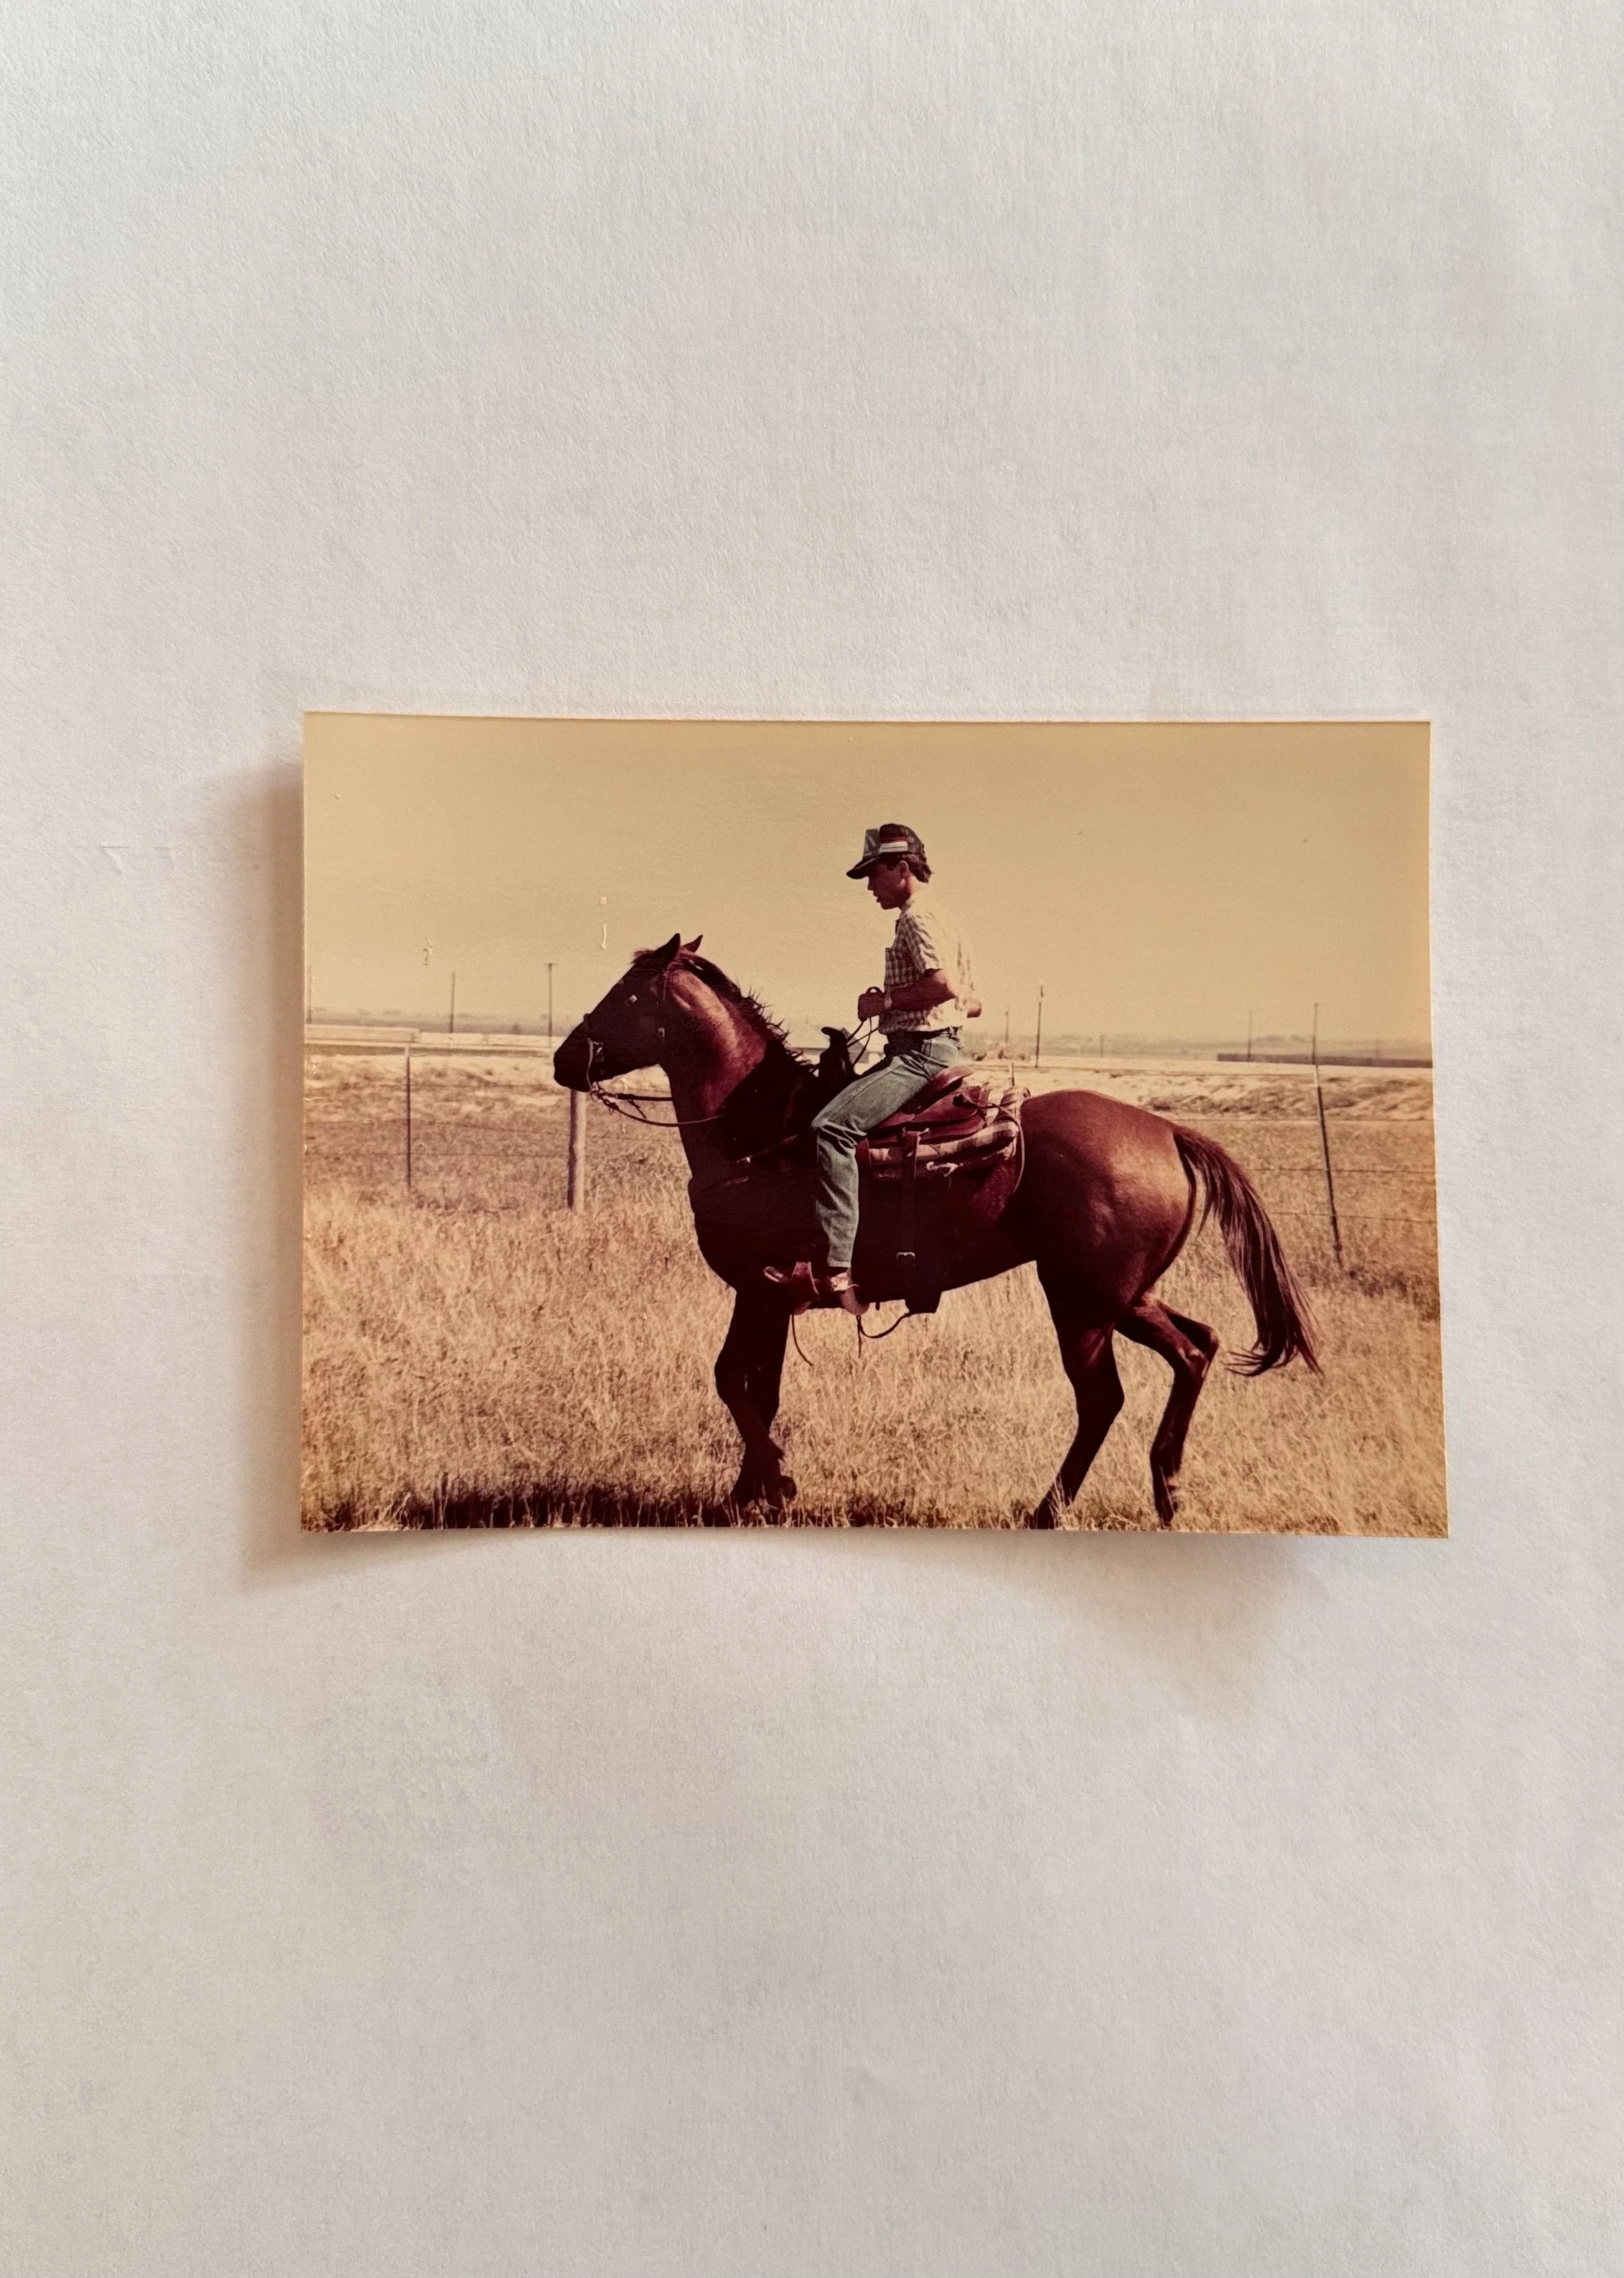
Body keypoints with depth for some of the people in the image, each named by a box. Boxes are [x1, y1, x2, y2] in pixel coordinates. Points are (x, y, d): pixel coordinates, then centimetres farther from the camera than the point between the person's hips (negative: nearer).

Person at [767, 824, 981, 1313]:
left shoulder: (919, 917, -9)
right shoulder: (934, 919, 23)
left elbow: (945, 984, -27)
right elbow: (973, 1003, 25)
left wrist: (886, 1001, -15)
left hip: (917, 1053, -11)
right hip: (927, 1050, 11)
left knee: (832, 1126, -26)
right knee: (820, 1102, 17)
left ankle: (834, 1269, -33)